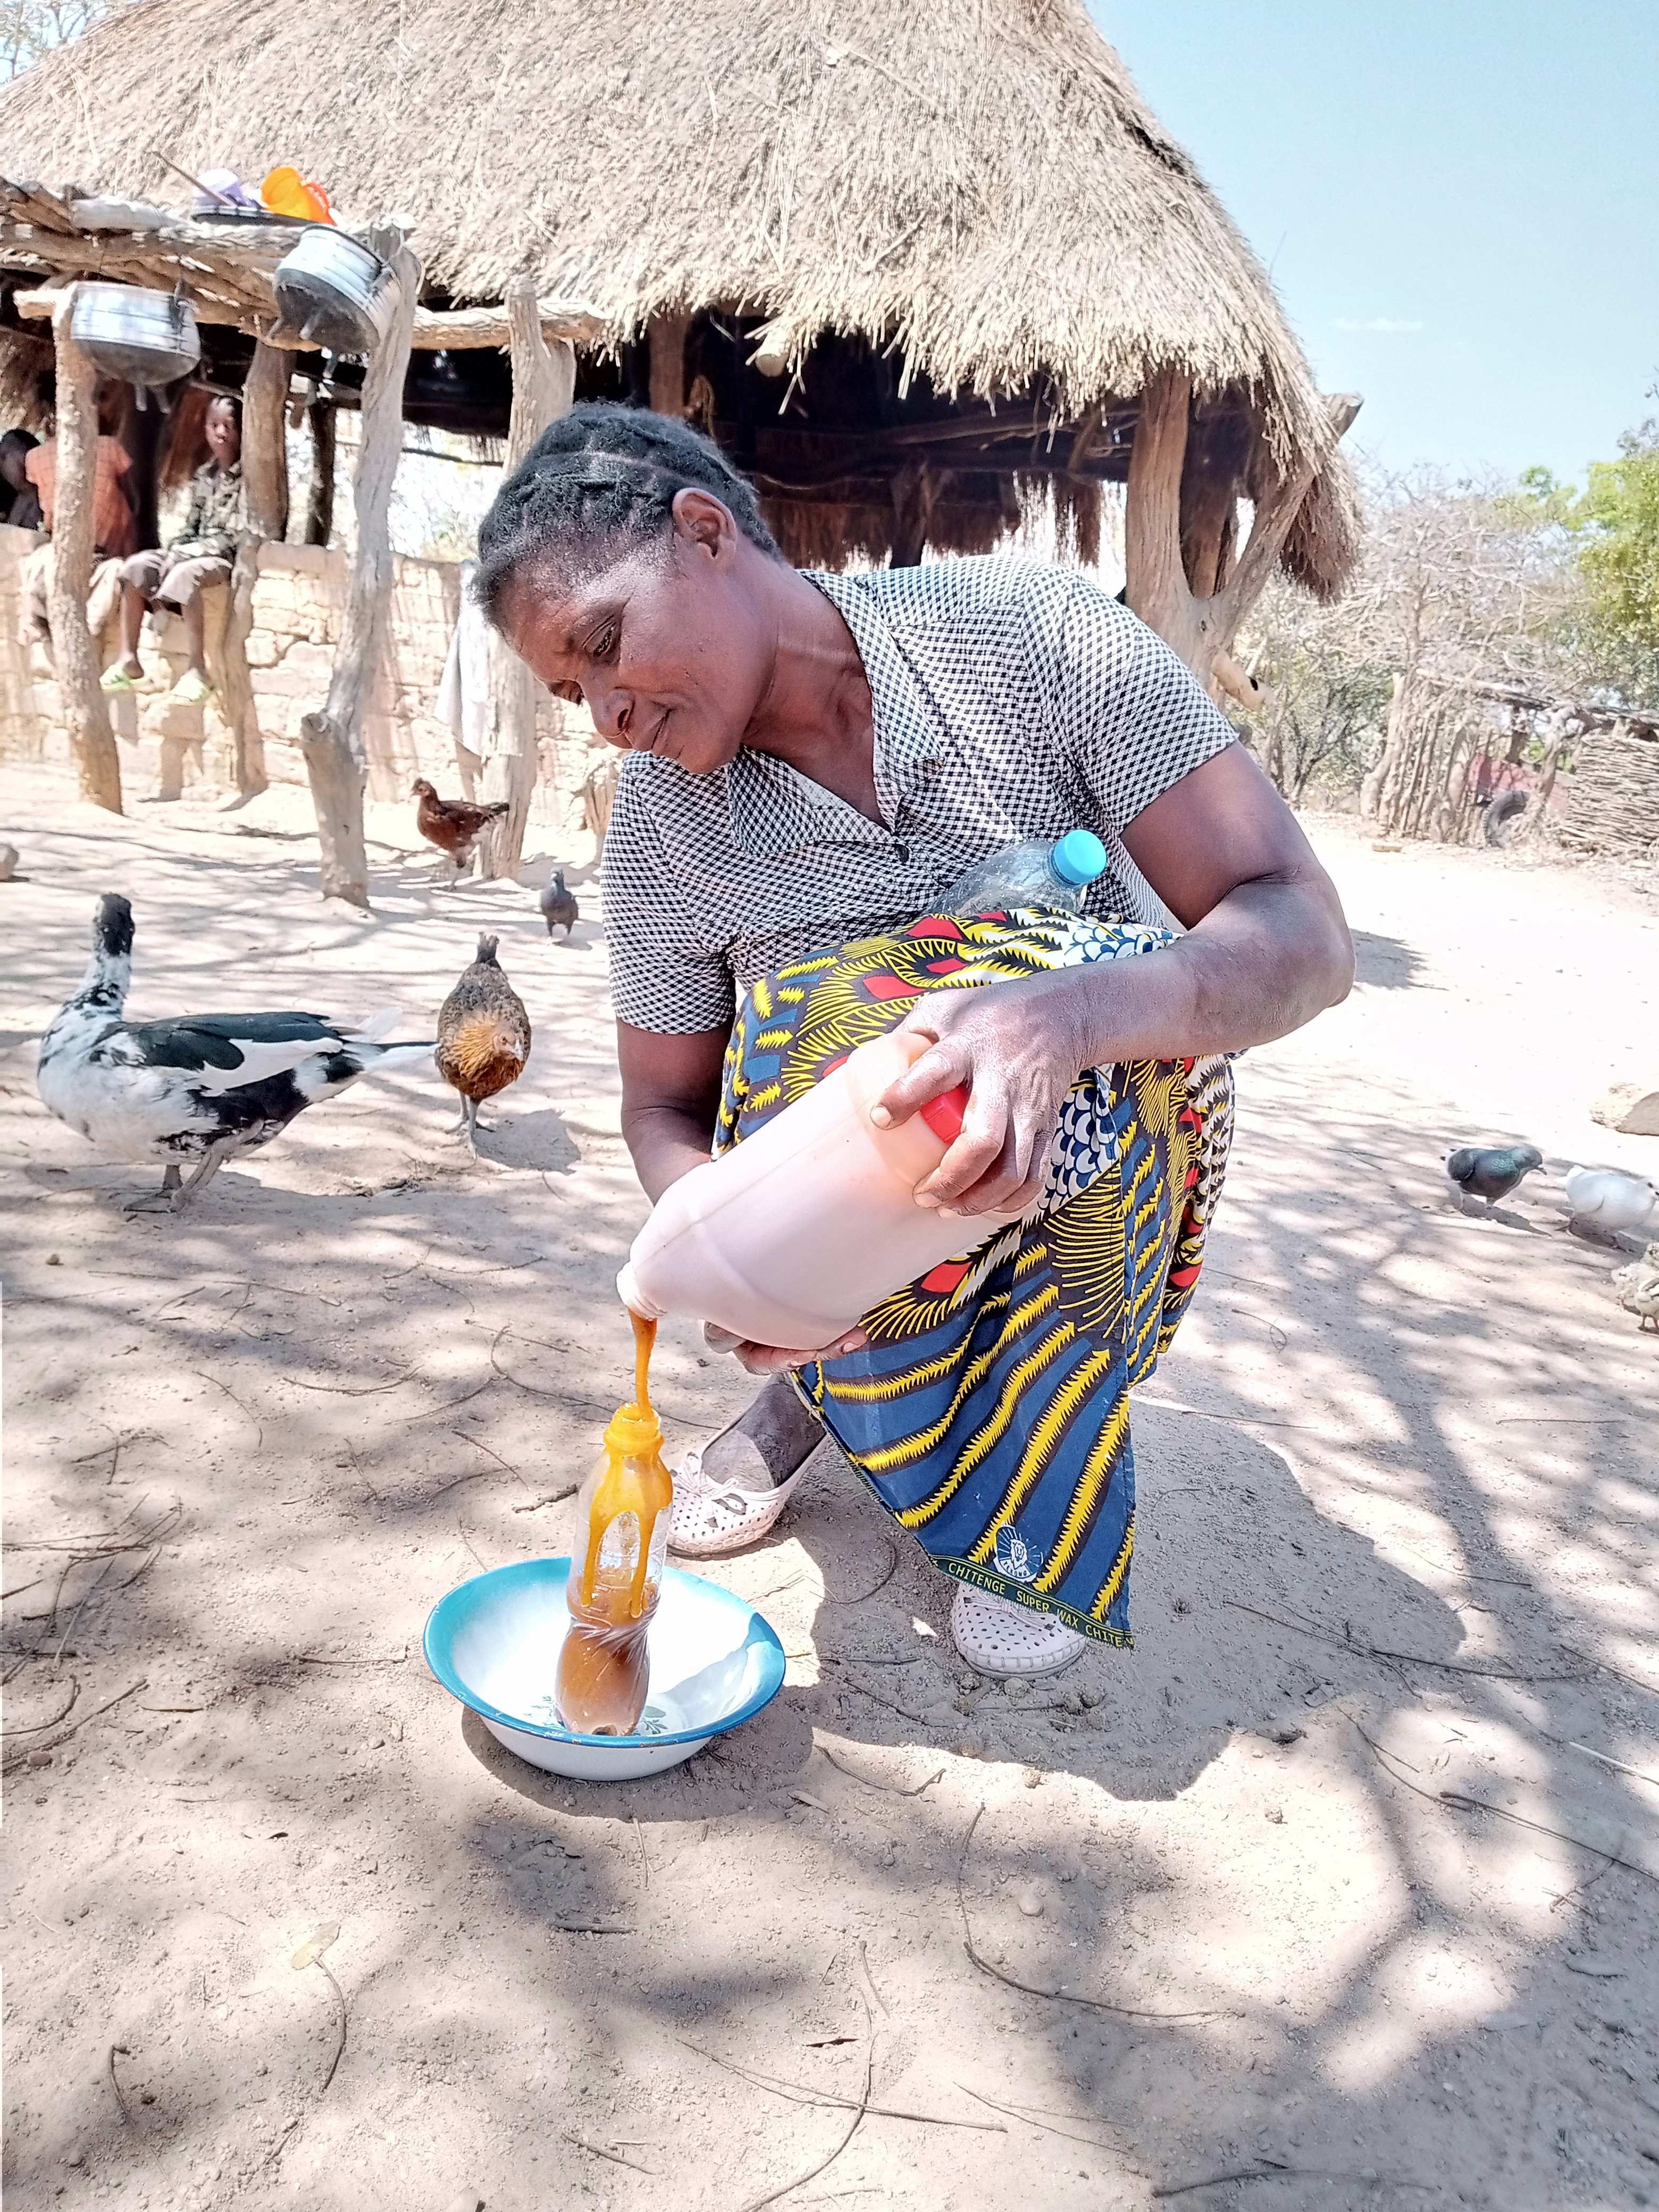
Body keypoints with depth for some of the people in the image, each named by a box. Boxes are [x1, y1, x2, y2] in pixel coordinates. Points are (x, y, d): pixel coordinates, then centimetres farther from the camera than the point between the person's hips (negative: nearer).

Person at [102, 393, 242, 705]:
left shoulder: (246, 476, -6)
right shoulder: (203, 475, 15)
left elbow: (233, 537, -14)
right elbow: (191, 527, 16)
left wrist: (180, 554, -16)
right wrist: (173, 553, -5)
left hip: (228, 558, -7)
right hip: (193, 553, 7)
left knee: (183, 575, -36)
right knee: (135, 567, -13)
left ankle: (198, 670, -33)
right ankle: (129, 659, -13)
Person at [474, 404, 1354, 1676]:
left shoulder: (1028, 634, -19)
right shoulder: (660, 822, -10)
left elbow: (1306, 937, -24)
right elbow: (663, 1108, 0)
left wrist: (1065, 1014, -46)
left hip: (1104, 1112, -1)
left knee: (1093, 971, -33)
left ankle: (1038, 1455, -9)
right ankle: (818, 1378, 2)